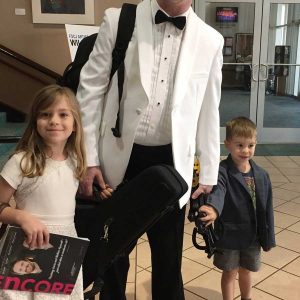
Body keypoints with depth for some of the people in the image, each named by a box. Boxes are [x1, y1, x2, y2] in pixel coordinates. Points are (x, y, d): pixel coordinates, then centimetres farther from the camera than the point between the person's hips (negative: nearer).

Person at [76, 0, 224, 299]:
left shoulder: (210, 40, 0)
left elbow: (208, 114, 4)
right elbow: (90, 89, -2)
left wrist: (208, 177, 5)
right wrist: (89, 159, -4)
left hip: (170, 161, 1)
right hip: (119, 157, 0)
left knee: (168, 255, 14)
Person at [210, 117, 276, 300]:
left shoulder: (261, 175, -6)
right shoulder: (222, 172, -20)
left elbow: (267, 209, 2)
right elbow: (216, 193, -41)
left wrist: (268, 238, 6)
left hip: (252, 235, 4)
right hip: (229, 235, -4)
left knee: (246, 271, 24)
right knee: (230, 273, 15)